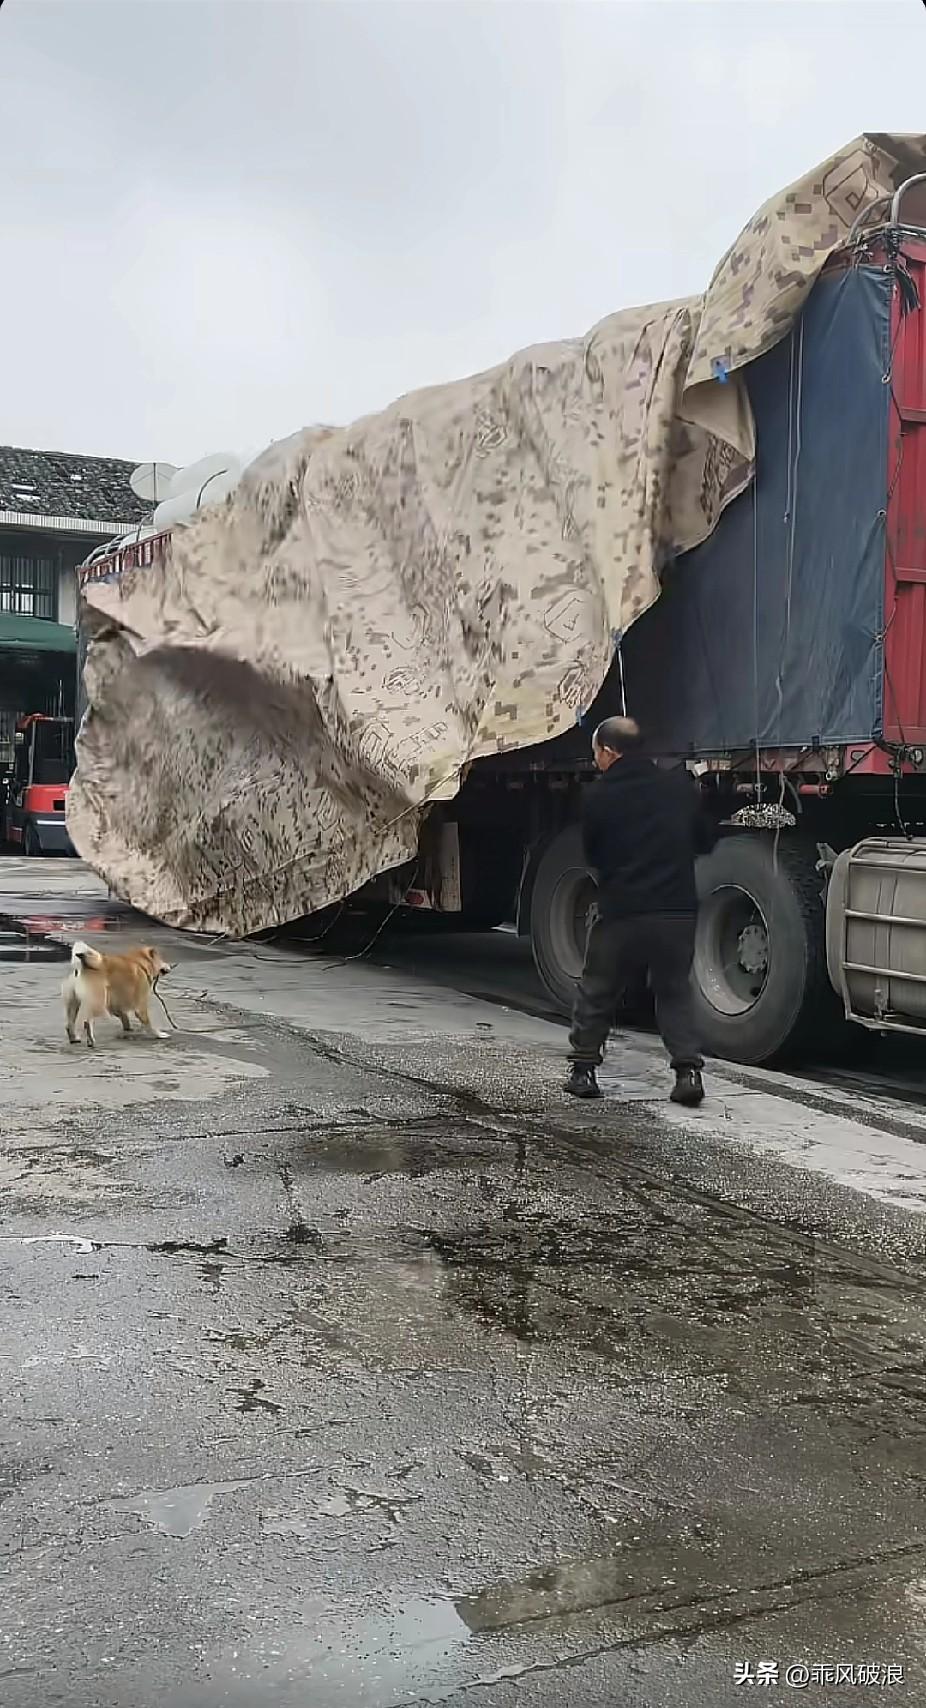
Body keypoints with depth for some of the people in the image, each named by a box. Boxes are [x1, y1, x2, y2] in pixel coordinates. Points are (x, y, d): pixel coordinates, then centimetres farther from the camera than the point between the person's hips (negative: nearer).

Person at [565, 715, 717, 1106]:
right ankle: (688, 1071, 5)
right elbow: (705, 840, 15)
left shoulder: (598, 797, -6)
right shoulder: (681, 787, 3)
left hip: (621, 912, -3)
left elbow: (592, 856, 6)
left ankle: (584, 1070, 19)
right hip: (678, 911, 3)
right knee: (675, 991, 16)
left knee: (596, 992, 14)